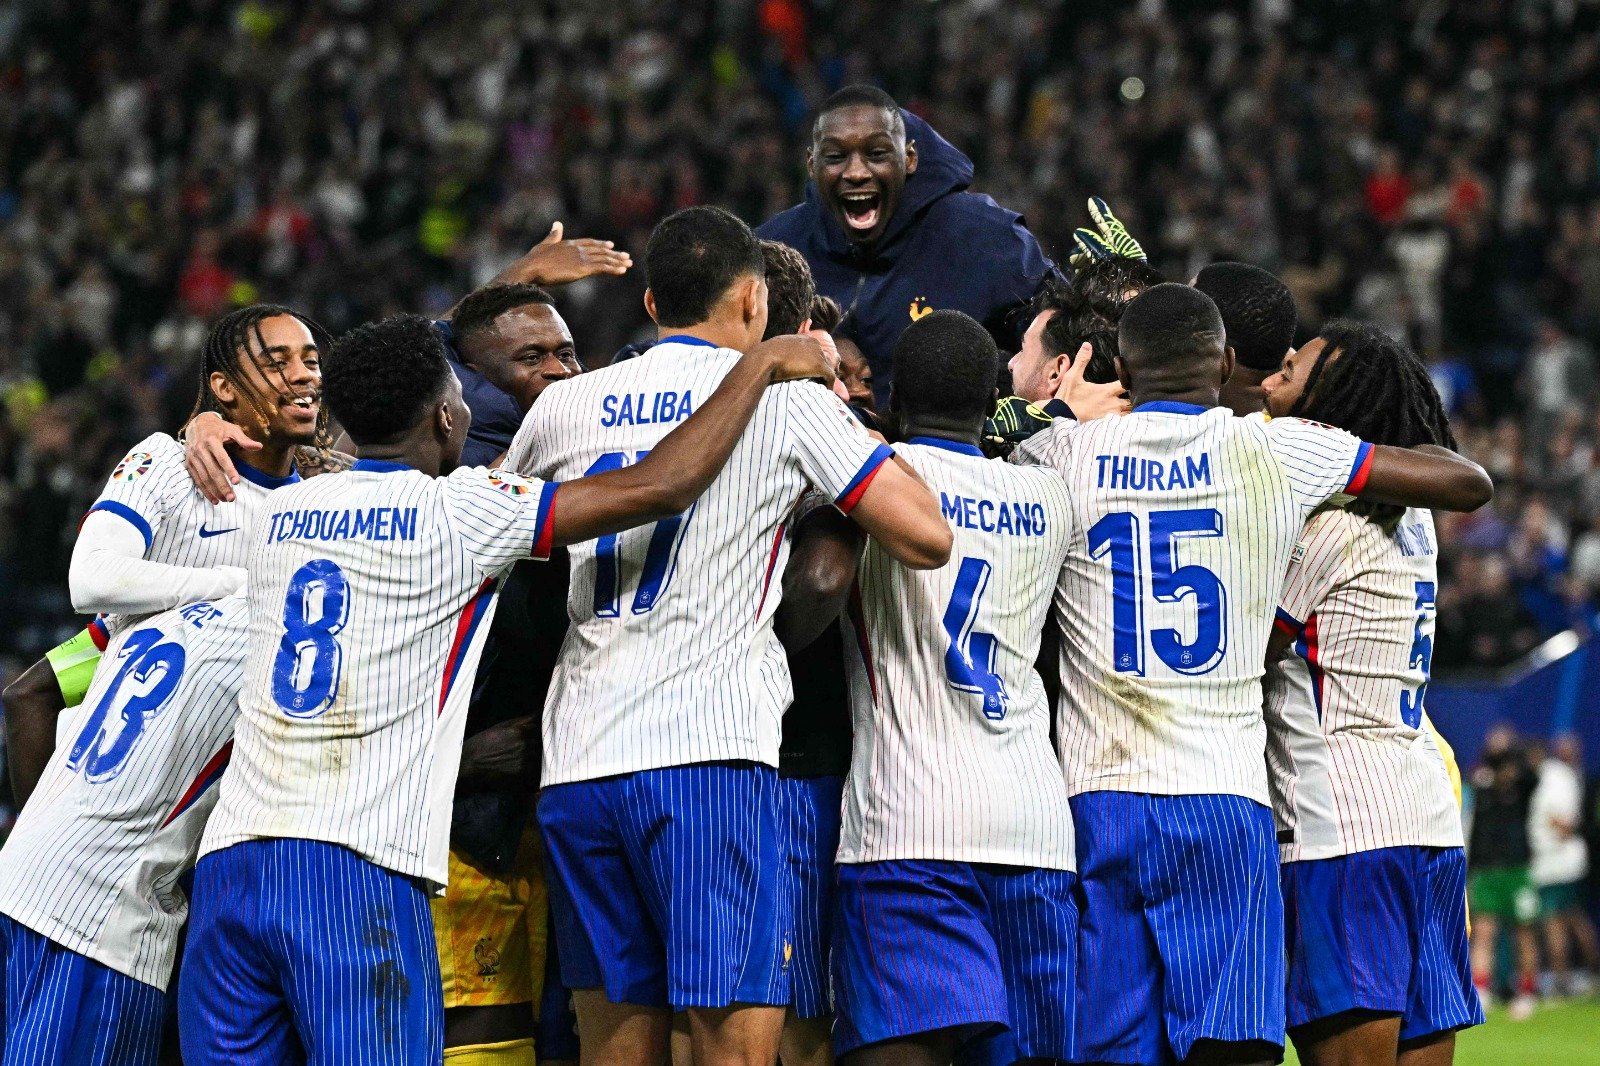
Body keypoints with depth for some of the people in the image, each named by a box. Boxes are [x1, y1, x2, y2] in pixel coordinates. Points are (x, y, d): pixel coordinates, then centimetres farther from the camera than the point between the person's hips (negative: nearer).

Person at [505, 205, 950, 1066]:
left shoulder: (565, 406, 14)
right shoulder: (787, 400, 2)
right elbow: (926, 539, -2)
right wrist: (853, 421, 15)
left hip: (577, 766, 5)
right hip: (707, 760, -5)